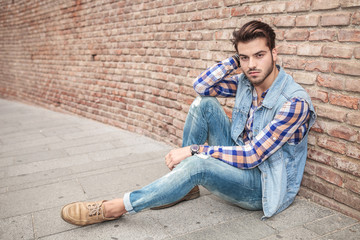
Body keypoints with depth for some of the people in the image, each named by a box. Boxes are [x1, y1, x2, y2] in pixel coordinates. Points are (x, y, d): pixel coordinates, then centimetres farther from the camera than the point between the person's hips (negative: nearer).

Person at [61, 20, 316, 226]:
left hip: (267, 184, -6)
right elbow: (201, 85, -4)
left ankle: (116, 207, -18)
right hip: (239, 160, 7)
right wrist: (236, 58, -12)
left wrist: (194, 150, -24)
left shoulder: (295, 102, -24)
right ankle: (185, 186, -7)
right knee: (204, 103, -12)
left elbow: (251, 156, -26)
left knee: (197, 164, -35)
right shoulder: (246, 81, -2)